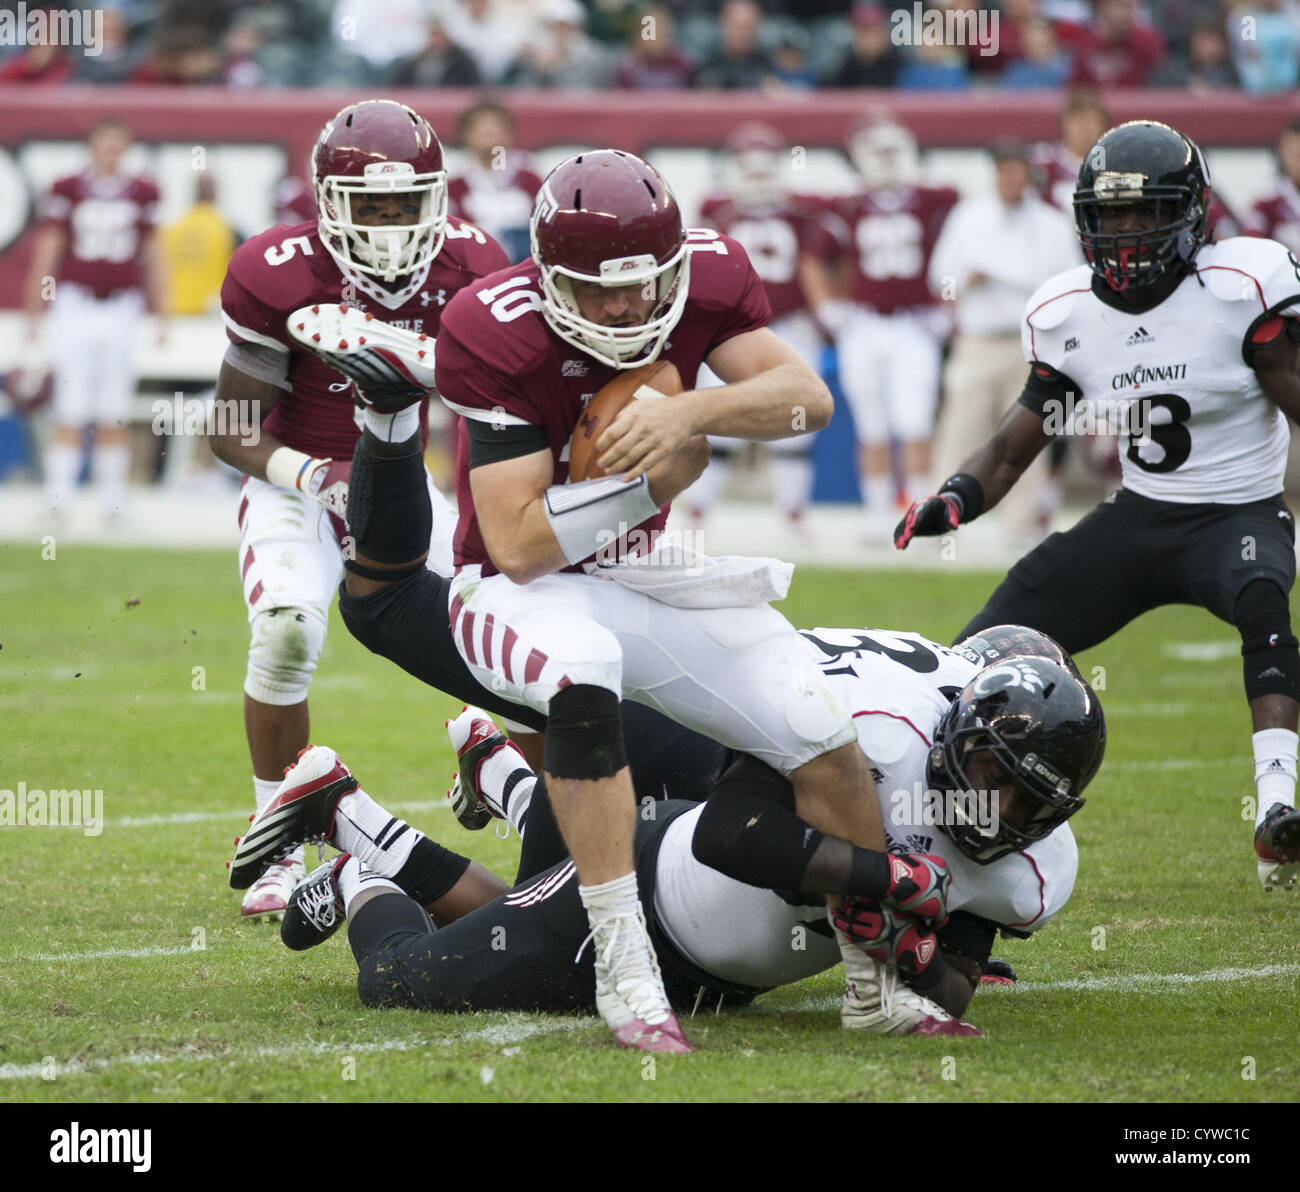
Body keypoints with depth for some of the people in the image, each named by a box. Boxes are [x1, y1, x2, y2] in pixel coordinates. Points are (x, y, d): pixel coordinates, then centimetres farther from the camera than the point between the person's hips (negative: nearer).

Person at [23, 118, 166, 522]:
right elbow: (47, 250, 3)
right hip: (76, 303, -2)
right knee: (71, 410, -7)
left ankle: (113, 502, 11)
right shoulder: (67, 190, -1)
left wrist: (161, 314, 13)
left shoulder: (142, 193, 6)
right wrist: (35, 311, 2)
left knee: (113, 414, 3)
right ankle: (58, 497, -2)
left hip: (121, 308, 2)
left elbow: (152, 257, 13)